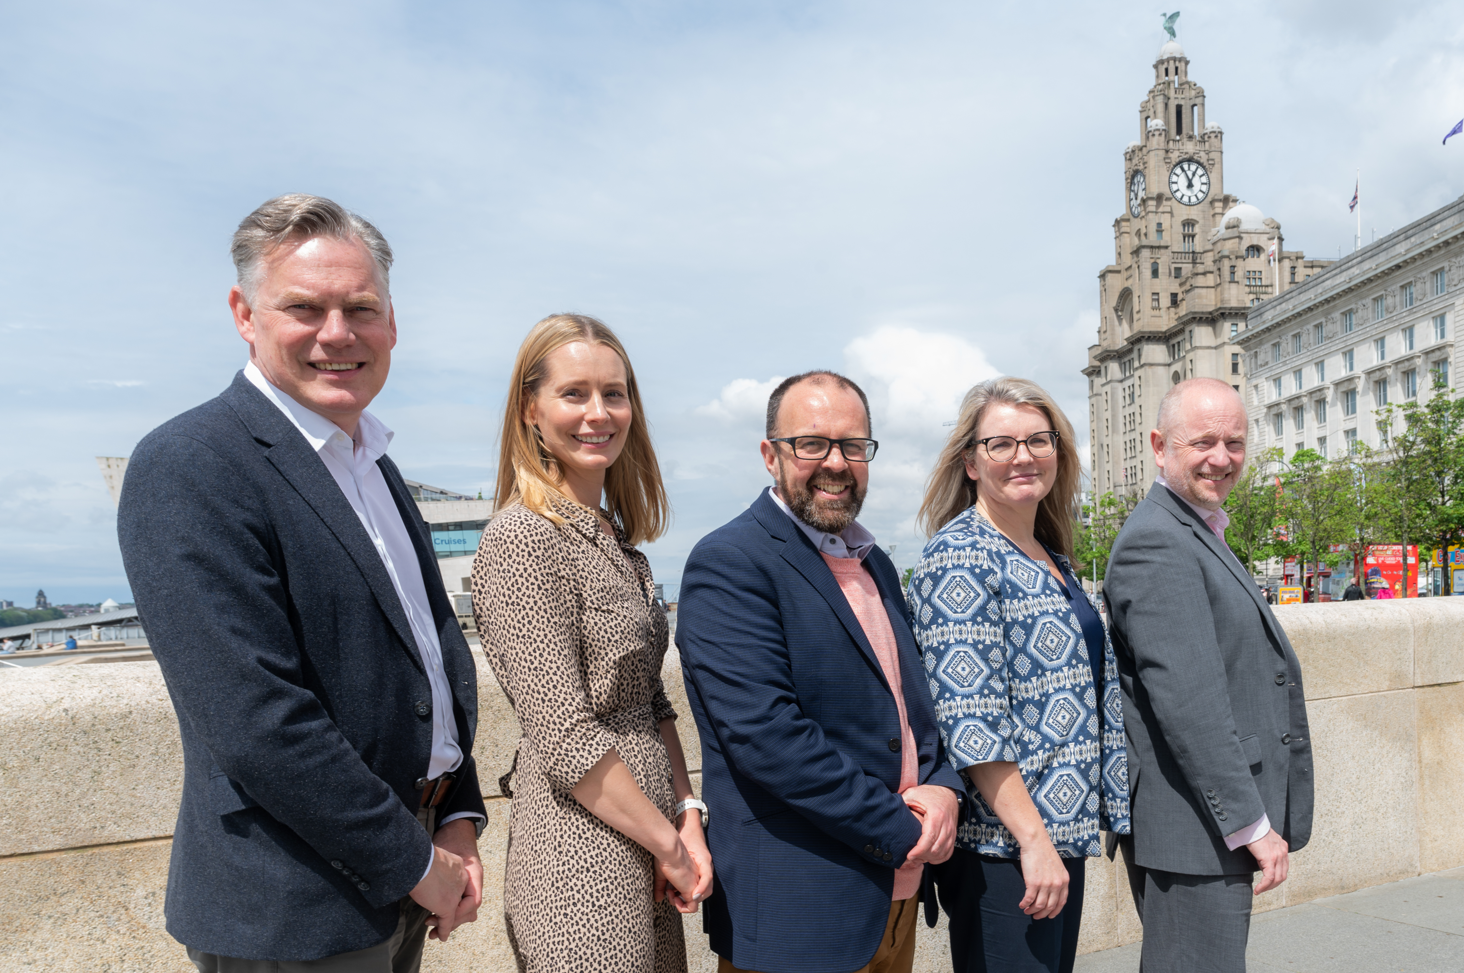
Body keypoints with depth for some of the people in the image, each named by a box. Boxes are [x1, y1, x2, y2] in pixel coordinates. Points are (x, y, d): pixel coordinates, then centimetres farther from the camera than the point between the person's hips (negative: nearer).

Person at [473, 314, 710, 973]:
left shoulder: (617, 539, 9)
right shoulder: (522, 538, -16)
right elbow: (565, 736, -19)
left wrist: (688, 816, 1)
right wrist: (668, 844, -11)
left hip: (644, 854, 8)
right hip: (582, 859, -8)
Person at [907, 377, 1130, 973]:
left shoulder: (1052, 559, 12)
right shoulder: (960, 553, -15)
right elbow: (970, 717, -20)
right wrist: (1034, 840, -21)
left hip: (1061, 834, 9)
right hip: (1004, 849, -8)